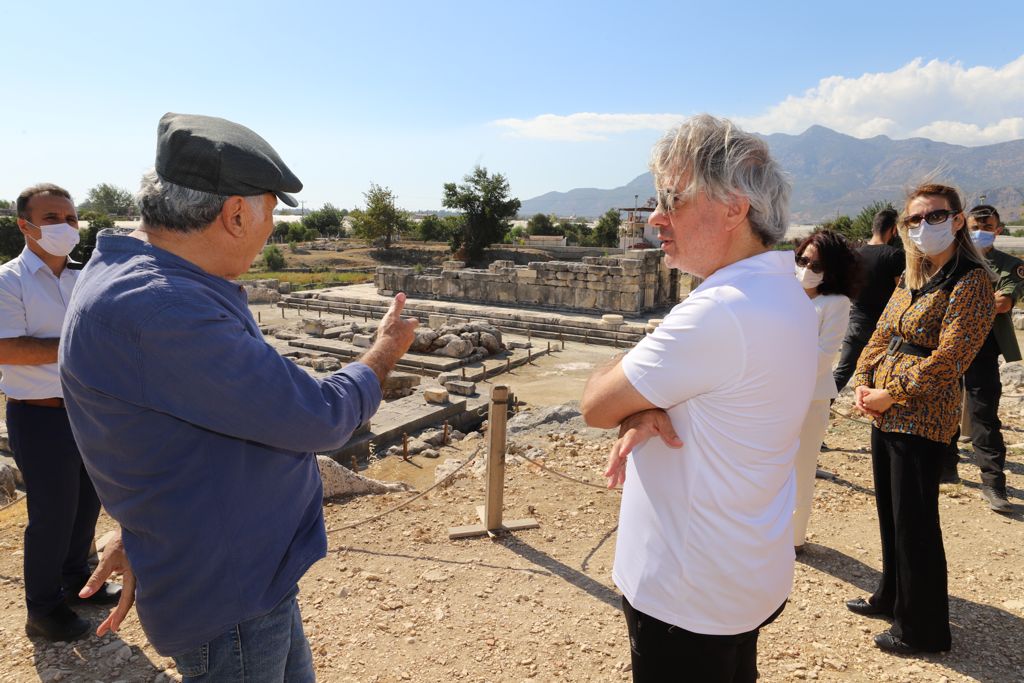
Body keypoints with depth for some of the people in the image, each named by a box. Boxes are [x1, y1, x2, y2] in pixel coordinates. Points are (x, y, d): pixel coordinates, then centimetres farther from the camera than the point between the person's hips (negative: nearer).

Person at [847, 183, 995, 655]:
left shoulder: (971, 281, -12)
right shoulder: (910, 280, 13)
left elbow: (948, 358, -20)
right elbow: (880, 337, 12)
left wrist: (889, 394, -17)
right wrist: (862, 384, -3)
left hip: (922, 420, -8)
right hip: (884, 416, 8)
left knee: (914, 523, 2)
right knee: (889, 513, 19)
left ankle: (922, 628, 20)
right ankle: (892, 596, 38)